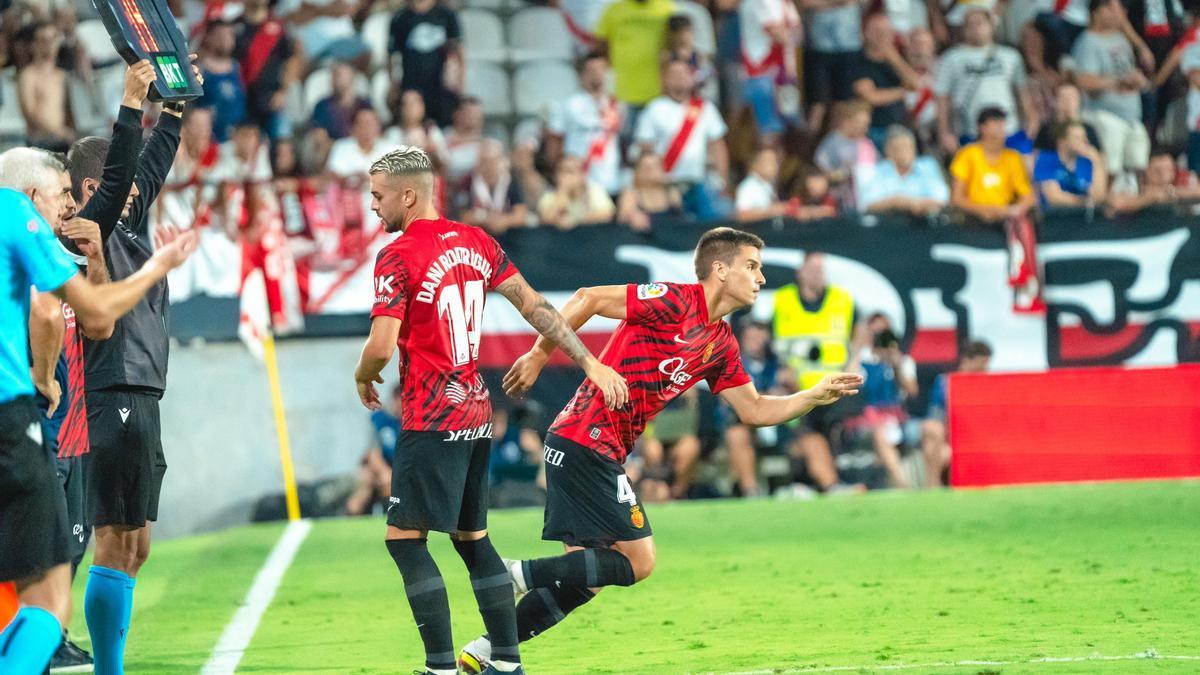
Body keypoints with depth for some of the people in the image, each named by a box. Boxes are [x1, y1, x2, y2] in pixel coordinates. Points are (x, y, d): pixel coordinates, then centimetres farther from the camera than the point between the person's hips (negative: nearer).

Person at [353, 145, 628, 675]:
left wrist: (363, 376, 3)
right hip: (476, 413, 8)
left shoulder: (397, 257, -13)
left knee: (405, 538, -6)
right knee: (472, 537, 15)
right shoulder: (476, 243, 9)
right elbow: (534, 305, 10)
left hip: (431, 421, -8)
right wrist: (589, 362, 13)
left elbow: (382, 346, -19)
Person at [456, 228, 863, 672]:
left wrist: (815, 397, 9)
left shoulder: (721, 344, 16)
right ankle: (518, 575, -9)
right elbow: (589, 299, -14)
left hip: (602, 453, 9)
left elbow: (754, 410, 20)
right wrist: (538, 355, -11)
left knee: (583, 578, 9)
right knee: (638, 561, -10)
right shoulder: (675, 302, -12)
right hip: (585, 441, -9)